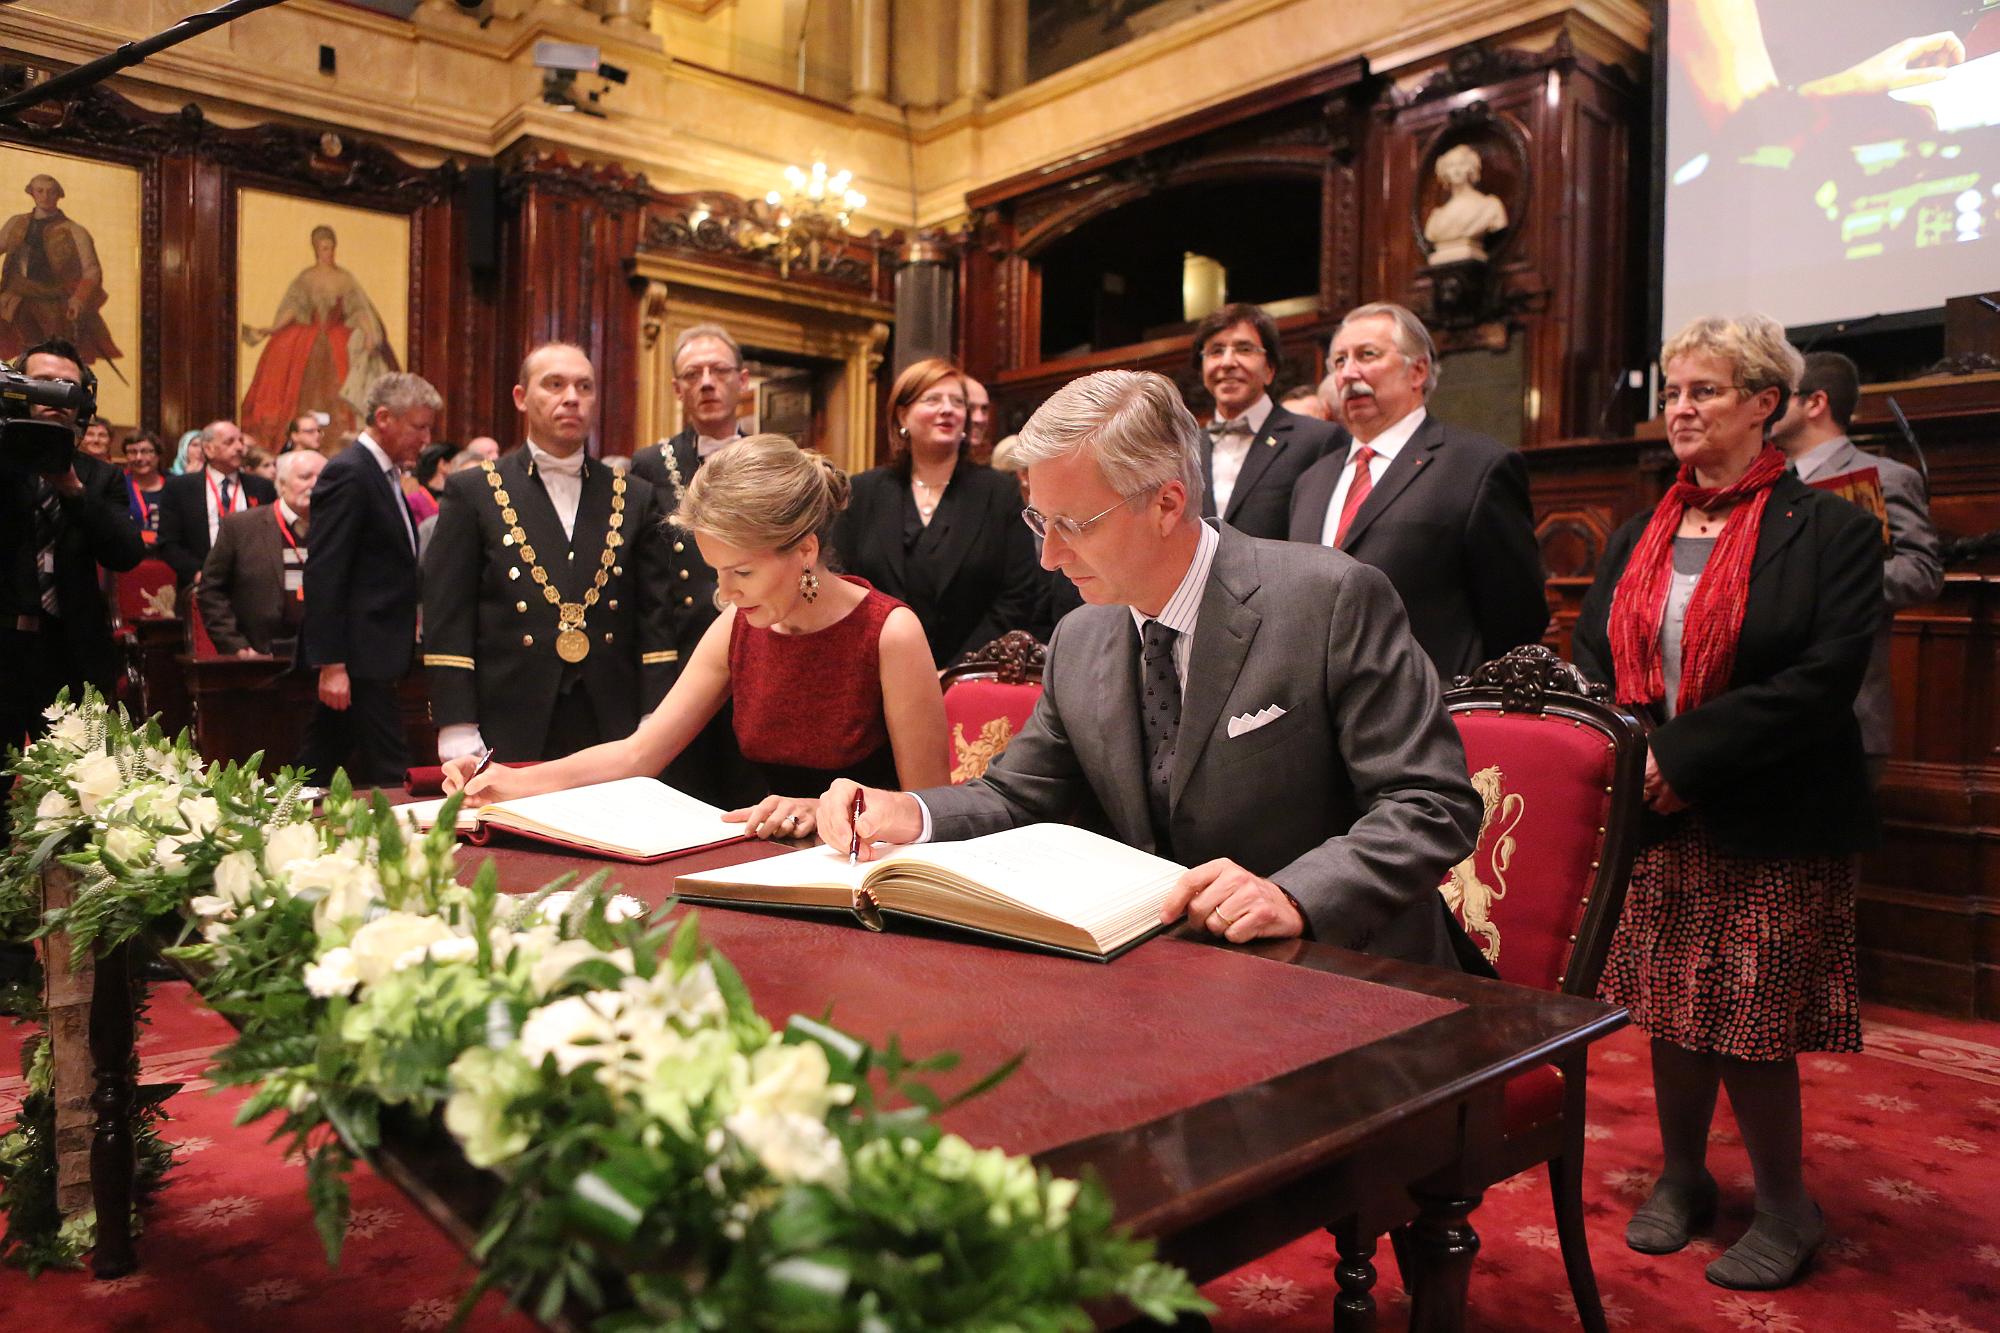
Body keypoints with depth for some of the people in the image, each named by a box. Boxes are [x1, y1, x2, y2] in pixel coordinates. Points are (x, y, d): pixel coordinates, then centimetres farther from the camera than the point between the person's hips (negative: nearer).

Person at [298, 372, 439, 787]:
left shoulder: (383, 473, 16)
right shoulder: (348, 473, -13)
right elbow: (324, 575, -18)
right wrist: (331, 663, -21)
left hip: (371, 652, 9)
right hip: (358, 656, -9)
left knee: (322, 762, 15)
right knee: (387, 772, -6)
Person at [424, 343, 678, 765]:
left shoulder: (635, 497, 11)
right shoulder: (472, 492, 5)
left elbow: (655, 620, 8)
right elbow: (447, 621, 1)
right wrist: (459, 736, -8)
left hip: (614, 735, 2)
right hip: (507, 737, -1)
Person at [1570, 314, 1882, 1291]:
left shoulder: (1830, 531, -7)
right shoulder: (1638, 538, 11)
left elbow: (1824, 681, -17)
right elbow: (1591, 660, 8)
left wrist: (1682, 754, -20)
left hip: (1772, 830, -5)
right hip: (1657, 822, 5)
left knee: (1751, 1027, 3)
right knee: (1672, 1014, 14)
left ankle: (1784, 1209, 26)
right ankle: (1681, 1178, 34)